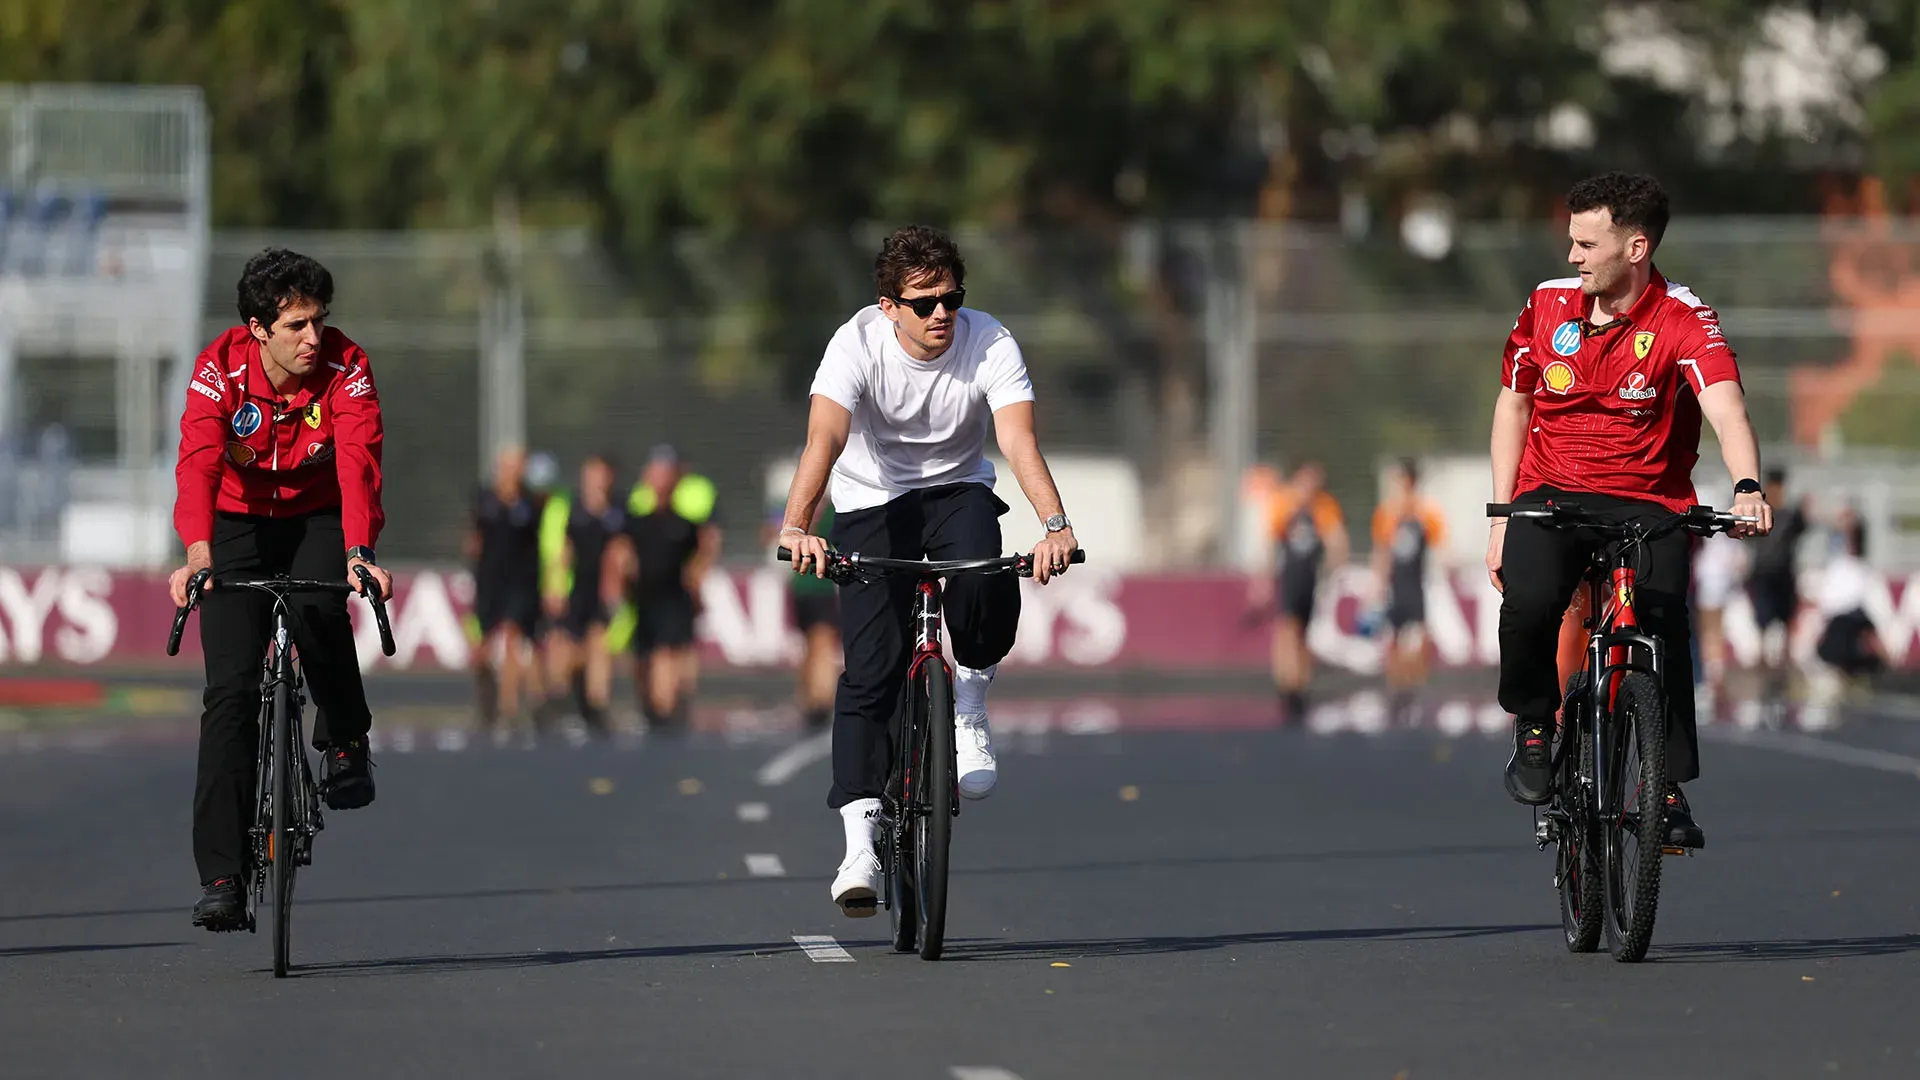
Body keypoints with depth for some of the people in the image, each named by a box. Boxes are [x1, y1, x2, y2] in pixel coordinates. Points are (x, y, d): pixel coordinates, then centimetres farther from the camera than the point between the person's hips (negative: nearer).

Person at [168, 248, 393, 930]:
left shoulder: (347, 368, -22)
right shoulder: (220, 369, -22)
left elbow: (357, 462, -34)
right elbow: (199, 461, -35)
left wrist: (358, 554, -50)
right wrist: (197, 553, -51)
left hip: (320, 518, 0)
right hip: (241, 521, 0)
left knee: (318, 608, -34)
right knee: (231, 687, -12)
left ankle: (345, 741, -4)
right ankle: (221, 877, -12)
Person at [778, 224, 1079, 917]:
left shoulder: (991, 345, -19)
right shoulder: (858, 344, -22)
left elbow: (1019, 441, -31)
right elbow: (825, 438, -35)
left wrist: (1054, 524, -48)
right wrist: (797, 526, -52)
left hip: (957, 490, 1)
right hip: (872, 503, -1)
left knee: (987, 578, -33)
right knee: (870, 667, -14)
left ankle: (970, 705, -3)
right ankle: (861, 839, -15)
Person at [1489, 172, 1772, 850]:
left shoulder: (1683, 321, -12)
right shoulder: (1549, 305, 0)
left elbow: (1727, 409, -28)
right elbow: (1513, 405, 12)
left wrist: (1747, 487, -48)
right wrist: (1501, 518, 6)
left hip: (1650, 505, -2)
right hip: (1551, 495, 2)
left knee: (1663, 627, -22)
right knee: (1530, 603, -28)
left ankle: (1670, 789, -4)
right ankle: (1532, 726, -1)